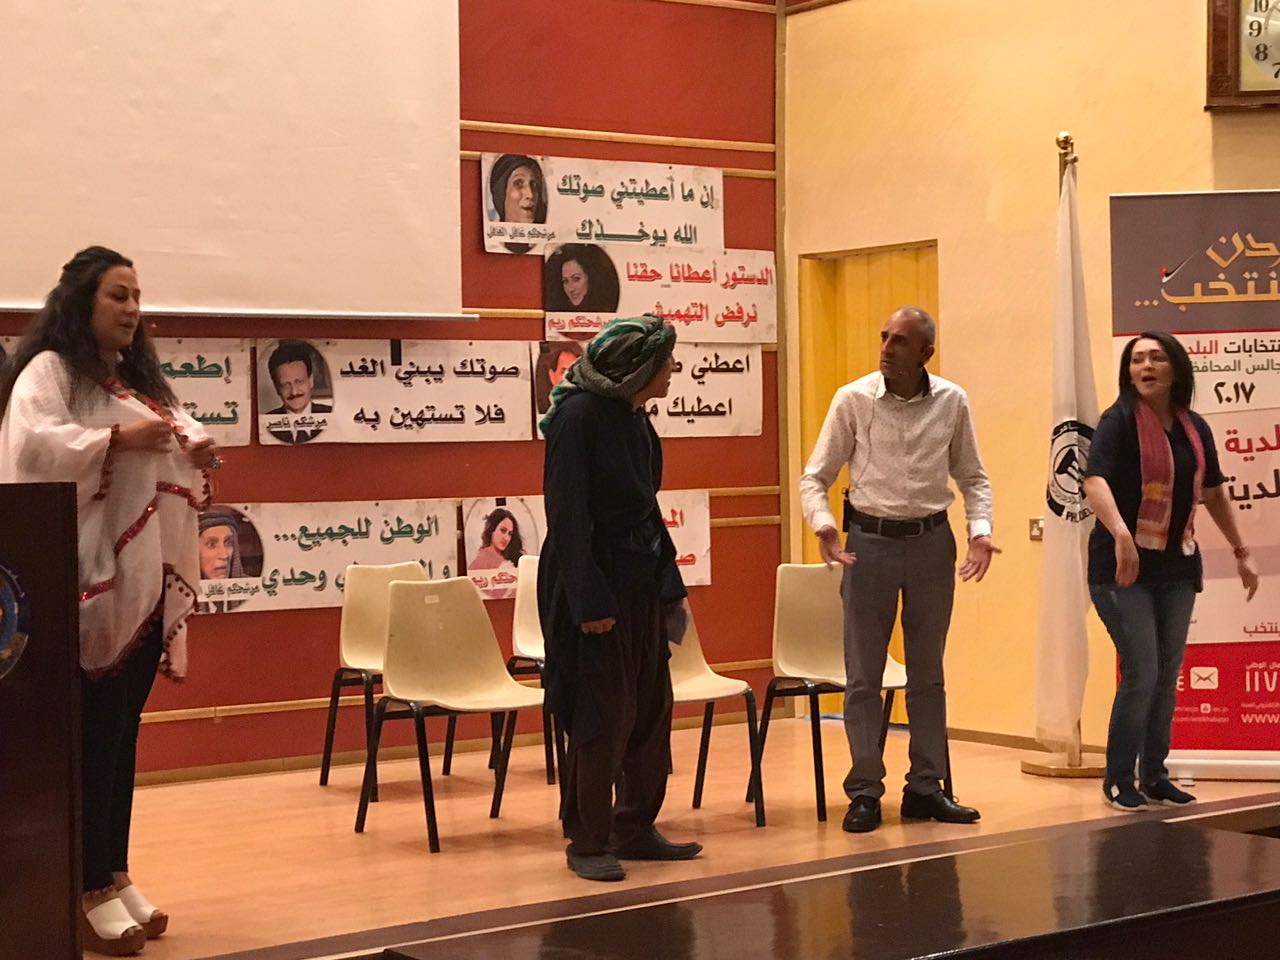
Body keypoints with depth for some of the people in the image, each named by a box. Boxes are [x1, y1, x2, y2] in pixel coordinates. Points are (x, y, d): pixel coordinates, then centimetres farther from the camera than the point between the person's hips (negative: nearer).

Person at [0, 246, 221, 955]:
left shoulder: (139, 379, 20)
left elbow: (175, 437, 19)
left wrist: (196, 453, -2)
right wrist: (116, 438, -28)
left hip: (143, 581, 8)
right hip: (89, 582, -8)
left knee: (124, 733, 11)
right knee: (93, 736, -7)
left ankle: (115, 876, 18)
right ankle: (91, 892, -2)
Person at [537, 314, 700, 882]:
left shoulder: (633, 418, 10)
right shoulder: (579, 415, -15)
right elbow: (566, 515, -18)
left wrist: (669, 583, 16)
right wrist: (590, 600, -20)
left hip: (639, 580, 9)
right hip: (593, 581, -9)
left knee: (652, 707, 11)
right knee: (605, 712, -4)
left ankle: (636, 829, 22)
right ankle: (588, 842, 7)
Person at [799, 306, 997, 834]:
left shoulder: (952, 402, 0)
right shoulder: (853, 399, -6)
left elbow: (972, 477, 9)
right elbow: (815, 476, -1)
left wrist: (980, 530, -7)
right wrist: (822, 522, -20)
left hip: (931, 541, 2)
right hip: (870, 540, -2)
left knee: (928, 674, 10)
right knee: (863, 676, 1)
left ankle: (925, 789, 19)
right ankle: (865, 792, 8)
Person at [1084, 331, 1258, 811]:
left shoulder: (1194, 428, 7)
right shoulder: (1119, 421, -11)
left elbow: (1213, 493, 19)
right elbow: (1095, 480, -26)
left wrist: (1241, 552, 21)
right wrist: (1121, 534, -42)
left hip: (1177, 568, 6)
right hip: (1124, 568, -6)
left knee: (1168, 676, 10)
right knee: (1141, 674, -9)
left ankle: (1154, 777, 22)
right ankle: (1118, 781, 6)